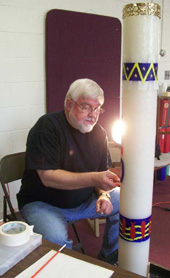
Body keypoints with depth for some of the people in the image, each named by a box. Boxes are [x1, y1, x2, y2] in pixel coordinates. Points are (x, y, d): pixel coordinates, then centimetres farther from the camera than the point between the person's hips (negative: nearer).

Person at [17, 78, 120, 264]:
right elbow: (48, 177, -26)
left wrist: (104, 195, -16)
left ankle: (109, 261, 14)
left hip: (85, 200, 6)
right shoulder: (47, 127, -18)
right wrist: (94, 179, -35)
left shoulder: (98, 132, 2)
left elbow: (103, 172, 6)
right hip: (43, 203, -6)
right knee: (55, 239, -34)